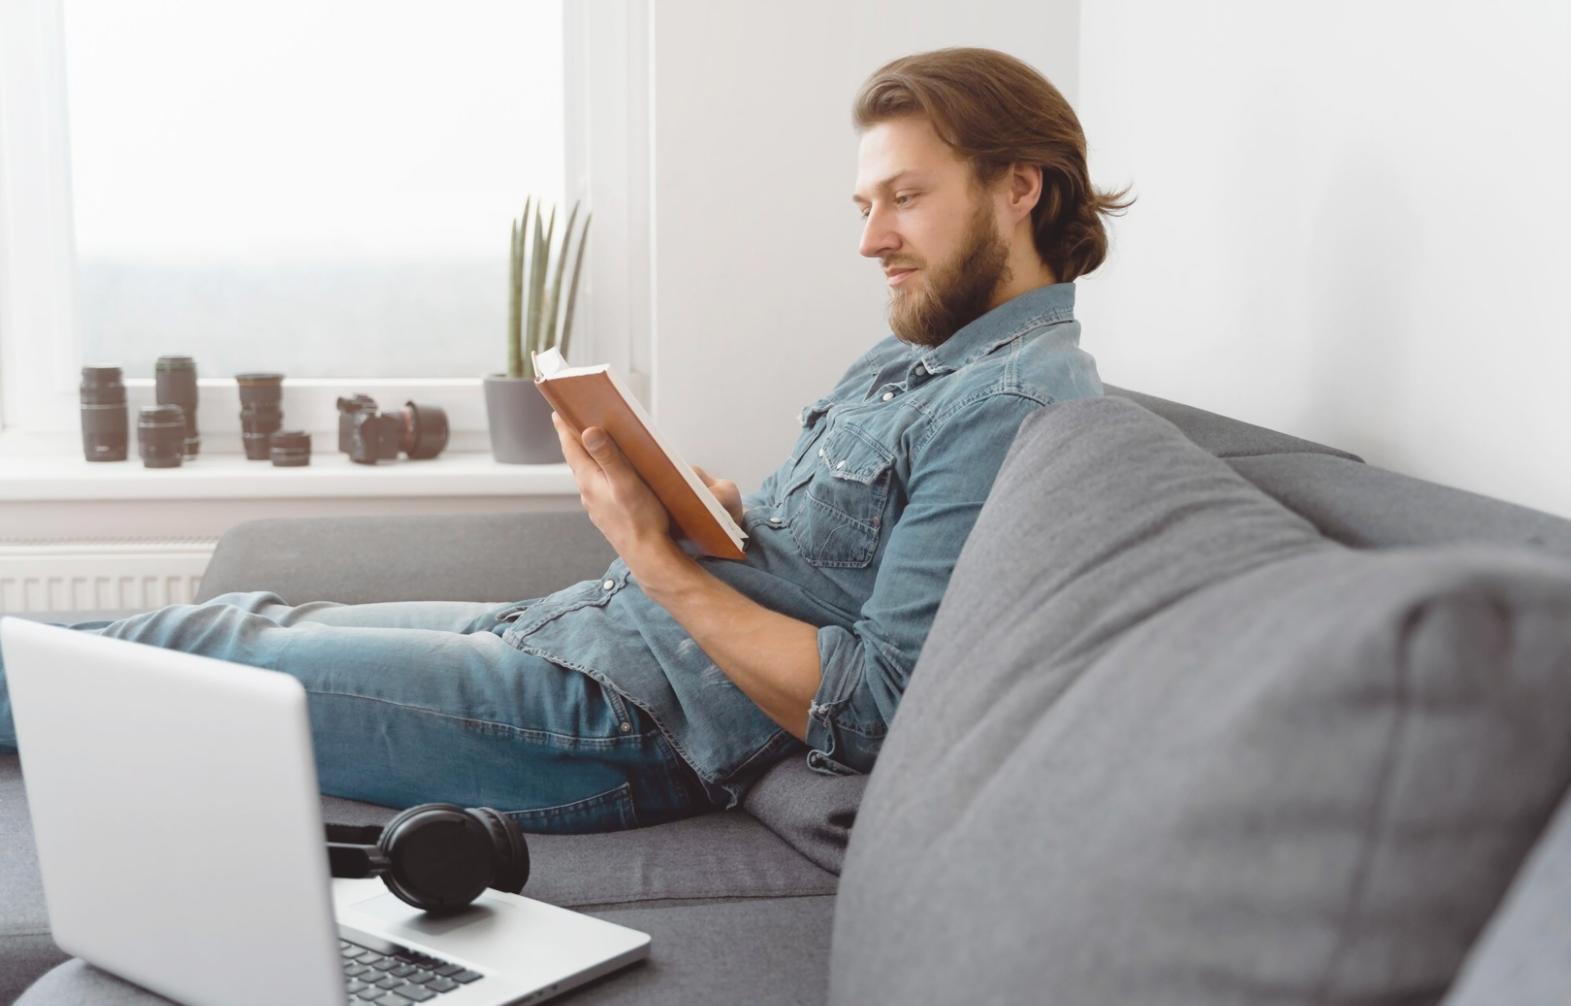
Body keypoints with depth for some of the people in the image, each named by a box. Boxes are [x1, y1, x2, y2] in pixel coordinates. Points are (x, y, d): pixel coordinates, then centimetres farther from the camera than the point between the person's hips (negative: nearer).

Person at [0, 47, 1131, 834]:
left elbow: (877, 710, -23)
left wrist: (658, 557, -19)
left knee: (224, 658, -1)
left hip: (631, 718, -8)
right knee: (251, 619, 11)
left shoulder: (1016, 404, -18)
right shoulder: (908, 359, 13)